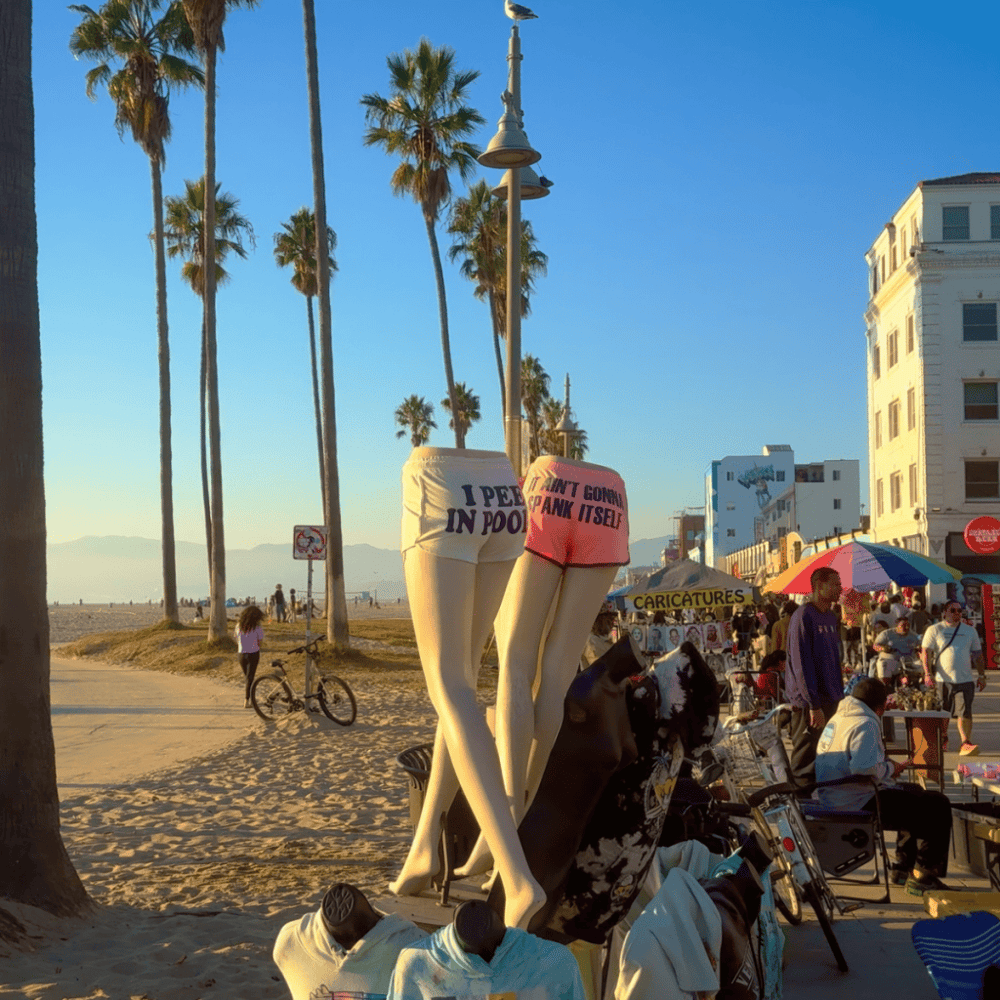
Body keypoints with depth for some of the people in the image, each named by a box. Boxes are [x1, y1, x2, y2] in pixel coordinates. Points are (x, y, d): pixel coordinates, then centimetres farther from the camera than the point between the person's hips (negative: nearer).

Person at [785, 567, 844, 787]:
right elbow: (801, 664, -18)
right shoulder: (803, 616, -13)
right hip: (810, 703, -8)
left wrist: (839, 694, 16)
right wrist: (814, 705, -21)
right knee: (806, 763, -2)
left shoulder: (830, 617, 14)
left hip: (831, 702, 8)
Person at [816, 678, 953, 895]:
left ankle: (904, 867, 35)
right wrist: (889, 769, -11)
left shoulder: (838, 719, 13)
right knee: (937, 806, -7)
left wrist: (889, 767, 16)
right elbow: (865, 768, -31)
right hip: (859, 804, -11)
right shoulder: (865, 724, -18)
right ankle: (923, 875, 0)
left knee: (915, 793, 31)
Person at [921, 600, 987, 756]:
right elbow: (926, 652, -2)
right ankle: (942, 737, 30)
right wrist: (928, 674, -13)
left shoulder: (970, 631, 13)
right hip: (942, 680, -1)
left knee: (965, 712, -10)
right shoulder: (934, 630, 3)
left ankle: (966, 743, -12)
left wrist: (982, 675, 12)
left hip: (965, 680, 1)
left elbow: (977, 654, 18)